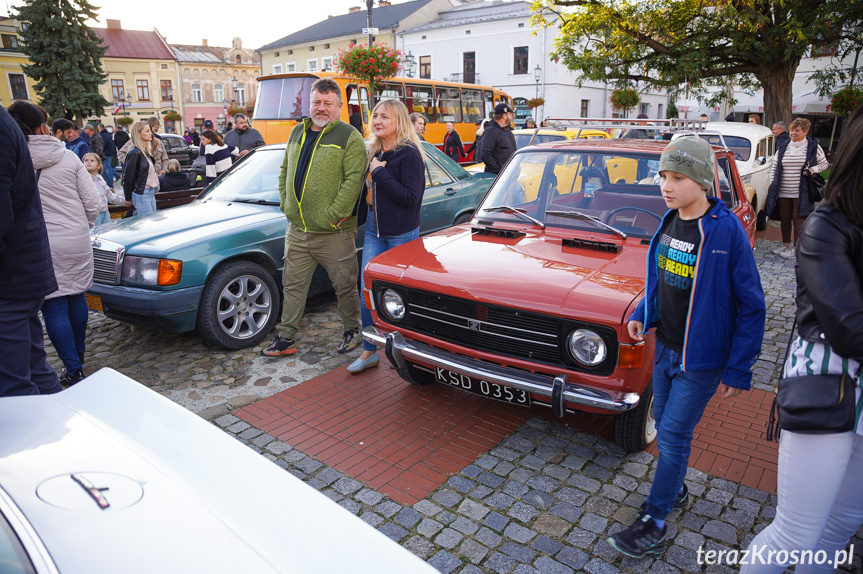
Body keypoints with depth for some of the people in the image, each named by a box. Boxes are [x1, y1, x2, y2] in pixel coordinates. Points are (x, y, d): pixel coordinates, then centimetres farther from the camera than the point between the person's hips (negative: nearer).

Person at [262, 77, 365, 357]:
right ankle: (285, 338, 22)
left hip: (334, 233, -6)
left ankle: (352, 330, 28)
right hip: (297, 230, 6)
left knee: (345, 286, 7)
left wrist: (335, 215, -18)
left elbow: (354, 179, -14)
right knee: (293, 285, 11)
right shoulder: (297, 132, 15)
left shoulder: (349, 137, -5)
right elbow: (285, 171, 21)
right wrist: (286, 204, 9)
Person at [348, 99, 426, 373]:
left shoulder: (409, 154, -12)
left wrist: (380, 173, -19)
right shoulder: (374, 152, 11)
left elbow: (411, 197, -21)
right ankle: (369, 351, 17)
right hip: (374, 231, 7)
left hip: (402, 234, -7)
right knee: (368, 291, 5)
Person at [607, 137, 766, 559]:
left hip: (702, 357, -6)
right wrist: (641, 315, -1)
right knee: (664, 423, 19)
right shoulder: (670, 222, 0)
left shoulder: (727, 230, -19)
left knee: (673, 436, 1)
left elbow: (751, 305, -14)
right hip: (665, 347, 6)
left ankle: (653, 524, 17)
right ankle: (675, 489, 43)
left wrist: (739, 369, -13)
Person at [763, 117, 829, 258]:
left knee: (798, 220, -2)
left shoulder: (813, 146, 1)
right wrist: (772, 185, 6)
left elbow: (824, 163, 9)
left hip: (801, 192, -3)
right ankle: (786, 245, 24)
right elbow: (774, 167, 14)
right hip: (783, 192, 3)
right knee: (784, 219, 9)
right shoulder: (783, 147, 9)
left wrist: (813, 169, -11)